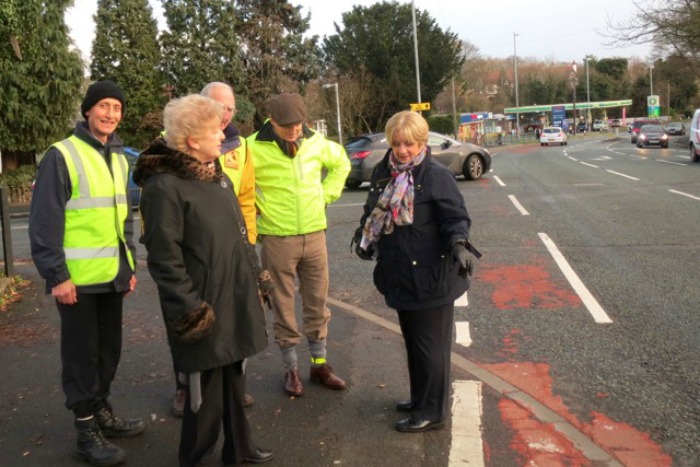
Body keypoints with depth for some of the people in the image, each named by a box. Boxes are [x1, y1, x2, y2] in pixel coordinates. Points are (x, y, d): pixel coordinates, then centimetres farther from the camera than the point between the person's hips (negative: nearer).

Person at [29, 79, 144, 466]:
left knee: (109, 350, 16)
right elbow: (44, 222, -13)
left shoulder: (119, 159, 13)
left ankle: (101, 411, 33)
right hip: (77, 278, -7)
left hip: (112, 276, 7)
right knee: (82, 354, 4)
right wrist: (56, 275, -16)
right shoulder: (62, 155, -10)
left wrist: (130, 265, 17)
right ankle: (86, 432, 16)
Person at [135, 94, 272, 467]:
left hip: (235, 301, 8)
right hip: (204, 311, -8)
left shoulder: (218, 177, 12)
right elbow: (164, 259, -19)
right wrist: (189, 311, -19)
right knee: (205, 393, 4)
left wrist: (254, 278, 18)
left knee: (234, 380, 21)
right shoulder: (164, 187, -16)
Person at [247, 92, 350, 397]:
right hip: (276, 238, -4)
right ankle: (291, 369, 21)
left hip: (314, 234, 4)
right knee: (283, 306, 7)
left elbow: (341, 162, 18)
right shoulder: (254, 147, -14)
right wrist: (255, 206, -8)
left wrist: (326, 194, 8)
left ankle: (320, 364, 27)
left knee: (317, 302, 12)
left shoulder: (316, 142, 0)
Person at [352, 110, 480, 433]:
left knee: (430, 345, 3)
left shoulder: (436, 177, -13)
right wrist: (363, 237, 5)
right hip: (401, 275, 7)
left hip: (430, 278, -7)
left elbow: (456, 218, -15)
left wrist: (458, 244, -33)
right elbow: (372, 213, 19)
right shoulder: (383, 174, 7)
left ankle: (432, 413, 16)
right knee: (412, 341, 20)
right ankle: (420, 398, 37)